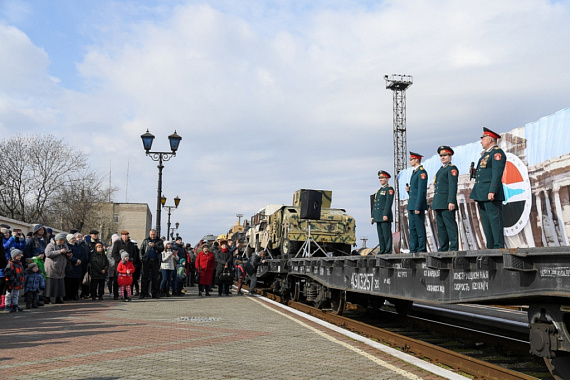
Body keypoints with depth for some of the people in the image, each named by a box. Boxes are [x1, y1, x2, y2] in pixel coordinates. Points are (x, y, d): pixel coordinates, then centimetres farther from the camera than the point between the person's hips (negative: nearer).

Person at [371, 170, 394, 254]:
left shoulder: (389, 189, -3)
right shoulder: (379, 190, 23)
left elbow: (389, 202, -13)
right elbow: (375, 204, 22)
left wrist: (386, 214, -21)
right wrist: (373, 216, 15)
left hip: (385, 216, -8)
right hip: (378, 216, 8)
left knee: (387, 233, -8)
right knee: (380, 234, 7)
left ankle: (388, 250, -6)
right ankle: (382, 250, 10)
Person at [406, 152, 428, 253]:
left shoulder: (422, 172, -10)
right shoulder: (414, 172, 20)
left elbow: (421, 191, -17)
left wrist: (418, 207, -20)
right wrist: (409, 190, 5)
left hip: (418, 205, -10)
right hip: (412, 205, 10)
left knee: (420, 228, -7)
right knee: (412, 228, 9)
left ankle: (422, 249, -3)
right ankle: (413, 249, 13)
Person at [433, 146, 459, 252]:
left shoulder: (452, 168, -4)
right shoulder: (441, 169, 23)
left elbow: (453, 186, -13)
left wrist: (451, 201, -22)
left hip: (447, 203, -9)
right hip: (438, 203, 9)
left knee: (450, 224, -9)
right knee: (441, 226, 9)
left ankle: (454, 248, -7)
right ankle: (443, 248, 13)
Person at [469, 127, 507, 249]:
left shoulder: (497, 152, -8)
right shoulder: (486, 154, 23)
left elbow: (497, 173, -17)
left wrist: (492, 191, -24)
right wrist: (475, 172, 9)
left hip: (491, 193, -10)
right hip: (481, 194, 10)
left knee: (495, 218, -10)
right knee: (486, 221, 9)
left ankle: (499, 246, -9)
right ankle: (490, 247, 13)